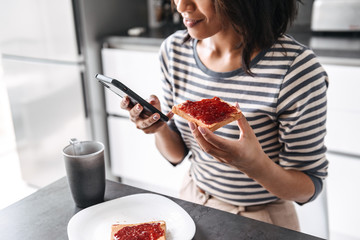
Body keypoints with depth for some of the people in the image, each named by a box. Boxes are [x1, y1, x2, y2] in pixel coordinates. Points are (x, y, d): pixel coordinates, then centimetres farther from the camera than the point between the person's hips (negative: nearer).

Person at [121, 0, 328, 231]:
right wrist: (160, 127, -20)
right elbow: (176, 154, 0)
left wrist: (256, 165, -34)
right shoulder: (173, 50, -9)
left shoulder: (296, 67, -25)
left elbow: (308, 189, -16)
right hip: (192, 201, 4)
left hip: (260, 220, -3)